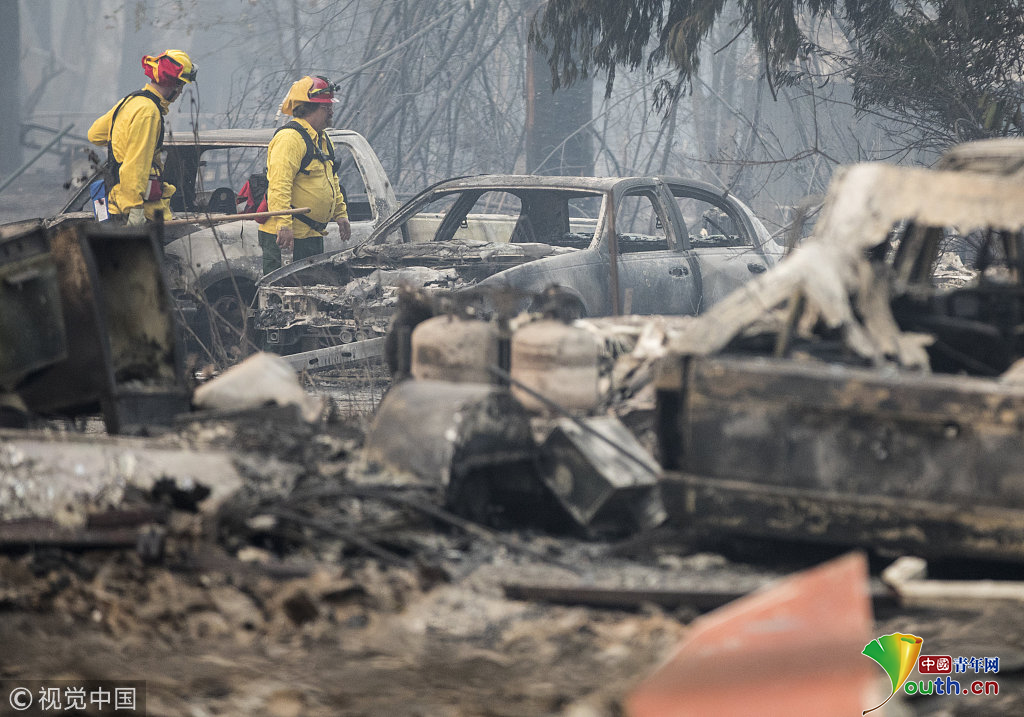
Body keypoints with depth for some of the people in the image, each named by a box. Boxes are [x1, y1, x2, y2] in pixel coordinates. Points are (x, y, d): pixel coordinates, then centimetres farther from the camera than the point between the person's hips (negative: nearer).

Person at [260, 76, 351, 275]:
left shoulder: (323, 141, 18)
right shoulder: (289, 138, -15)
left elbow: (333, 183, 31)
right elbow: (279, 185, -25)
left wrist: (340, 214, 26)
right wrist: (284, 224, -31)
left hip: (312, 235, 10)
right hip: (286, 235, -10)